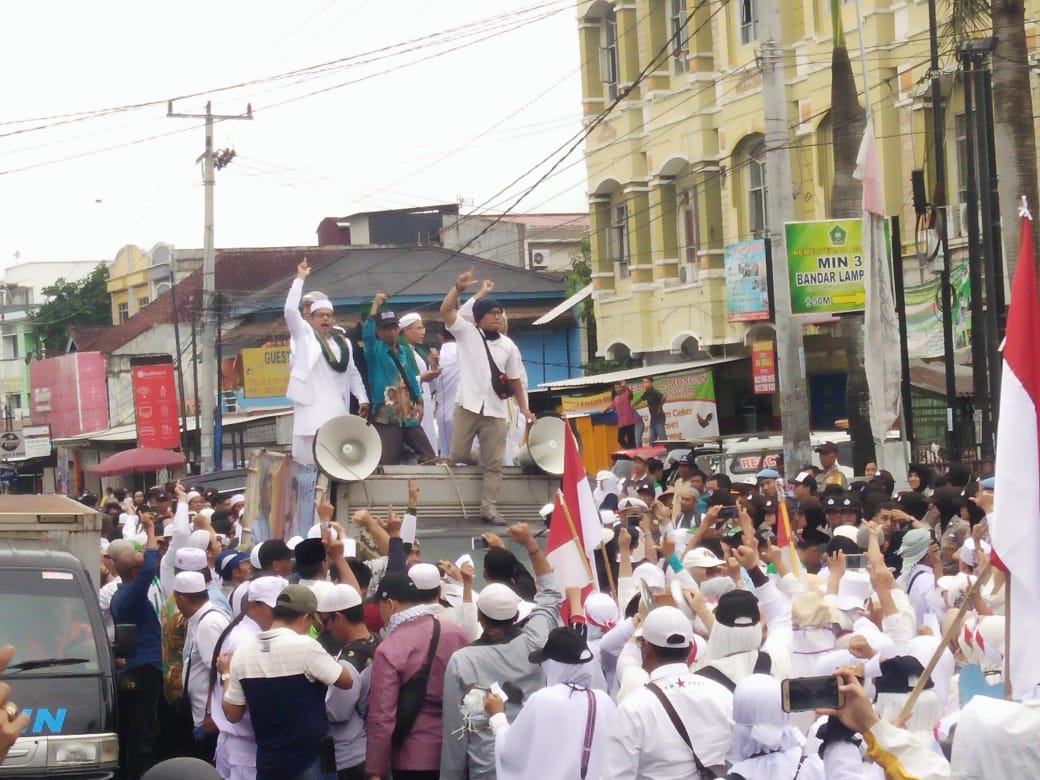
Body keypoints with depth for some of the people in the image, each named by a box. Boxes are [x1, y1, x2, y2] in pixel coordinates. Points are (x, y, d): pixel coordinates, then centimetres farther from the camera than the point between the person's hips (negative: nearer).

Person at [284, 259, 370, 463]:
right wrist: (300, 278, -5)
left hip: (337, 406, 4)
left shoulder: (343, 343, 18)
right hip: (312, 404, -4)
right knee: (312, 451, -12)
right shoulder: (304, 334, 6)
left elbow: (353, 373, 19)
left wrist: (363, 399, 8)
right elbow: (290, 310, -7)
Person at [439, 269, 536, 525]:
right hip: (468, 406, -2)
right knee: (458, 456, -2)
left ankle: (489, 507, 2)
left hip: (495, 410, 2)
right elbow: (445, 311, -10)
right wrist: (458, 288, -24)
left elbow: (515, 379, 15)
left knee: (494, 463, -1)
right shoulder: (467, 332, 3)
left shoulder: (508, 346, 12)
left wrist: (524, 409, 8)